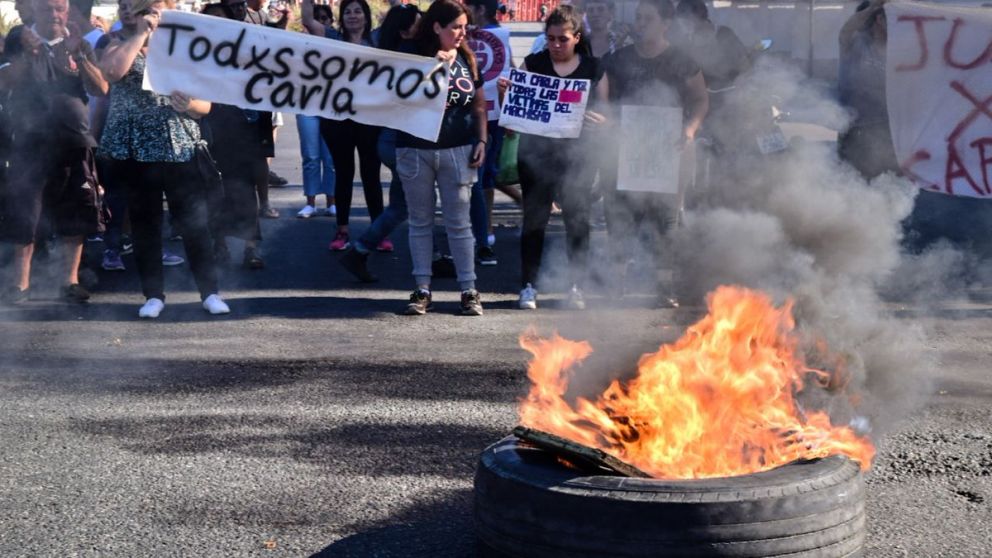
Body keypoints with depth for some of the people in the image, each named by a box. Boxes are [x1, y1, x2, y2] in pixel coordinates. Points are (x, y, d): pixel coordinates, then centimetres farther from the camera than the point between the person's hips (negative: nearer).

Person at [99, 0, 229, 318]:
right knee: (144, 223, 4)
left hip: (179, 149, 1)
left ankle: (210, 292, 2)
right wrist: (140, 35, -12)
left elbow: (206, 105, 7)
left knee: (195, 221, -3)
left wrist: (189, 105, -16)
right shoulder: (120, 47, 6)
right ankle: (154, 294, 12)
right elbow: (112, 71, -20)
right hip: (135, 151, -1)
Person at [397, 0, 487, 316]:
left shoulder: (467, 59, 6)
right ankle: (422, 289, 12)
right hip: (415, 151, -1)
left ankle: (469, 290, 7)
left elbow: (479, 105, 11)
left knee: (459, 223, 2)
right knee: (420, 222, 7)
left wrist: (481, 141, 1)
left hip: (458, 151, 1)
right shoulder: (414, 57, -2)